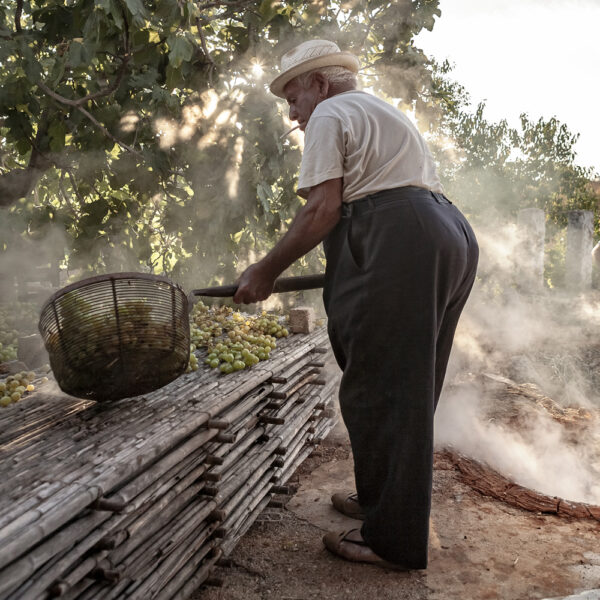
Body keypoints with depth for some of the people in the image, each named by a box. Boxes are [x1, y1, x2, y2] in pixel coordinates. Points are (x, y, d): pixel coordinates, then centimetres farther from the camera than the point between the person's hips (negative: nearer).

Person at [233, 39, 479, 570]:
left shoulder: (329, 115, 4)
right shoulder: (386, 112, 32)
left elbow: (322, 211, -9)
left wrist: (266, 271, -1)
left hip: (397, 246, -10)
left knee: (379, 391, -5)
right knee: (411, 388, 15)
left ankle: (394, 541, 3)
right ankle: (382, 501, 29)